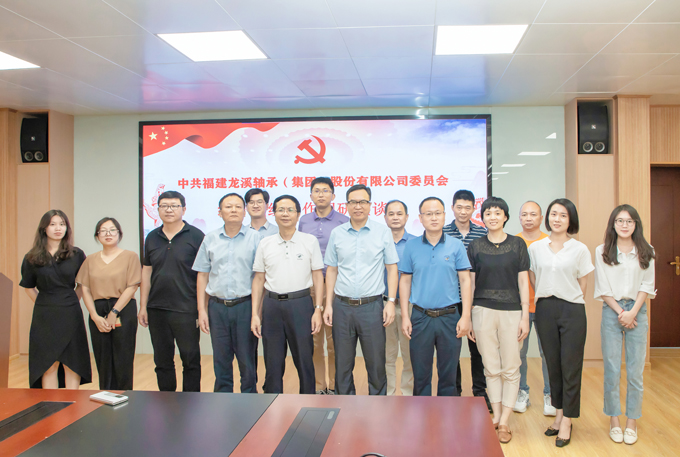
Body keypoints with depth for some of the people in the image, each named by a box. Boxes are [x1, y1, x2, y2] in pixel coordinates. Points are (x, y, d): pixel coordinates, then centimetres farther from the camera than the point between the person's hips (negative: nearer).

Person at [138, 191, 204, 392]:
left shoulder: (195, 236, -4)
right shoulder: (152, 238, 10)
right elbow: (146, 272, 13)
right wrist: (143, 306, 9)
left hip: (186, 309, -4)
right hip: (157, 309, 5)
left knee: (190, 359, 3)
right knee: (162, 360, 13)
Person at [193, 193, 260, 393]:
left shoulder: (255, 238, -1)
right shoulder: (211, 239, 8)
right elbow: (202, 275, 10)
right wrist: (202, 310, 4)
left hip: (245, 305, -2)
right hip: (217, 306, 3)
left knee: (247, 360, 5)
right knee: (221, 360, 10)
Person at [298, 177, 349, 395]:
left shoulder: (343, 221, 1)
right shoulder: (304, 221, 10)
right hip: (308, 286, 3)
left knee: (334, 340, 2)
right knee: (313, 340, 7)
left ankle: (334, 386, 16)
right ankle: (318, 386, 19)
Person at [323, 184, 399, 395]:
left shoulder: (382, 232, 1)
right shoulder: (336, 233, 6)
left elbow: (392, 268, 3)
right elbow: (332, 270, 10)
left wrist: (391, 302, -5)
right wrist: (328, 305, 4)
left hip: (372, 306, -2)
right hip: (342, 306, 2)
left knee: (376, 364, 6)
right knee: (342, 364, 11)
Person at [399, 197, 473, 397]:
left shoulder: (456, 246, 1)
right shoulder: (411, 246, 3)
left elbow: (465, 281, 1)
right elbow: (405, 281, 6)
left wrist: (466, 316, -6)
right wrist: (405, 316, 0)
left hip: (450, 317, 0)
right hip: (420, 317, 1)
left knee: (448, 374, 9)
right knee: (420, 374, 8)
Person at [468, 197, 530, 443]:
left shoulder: (517, 244, 3)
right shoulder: (475, 246, 5)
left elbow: (523, 282, 3)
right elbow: (470, 282, 7)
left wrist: (525, 315, -2)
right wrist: (467, 317, 4)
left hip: (511, 310, -1)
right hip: (483, 310, 1)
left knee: (511, 368, 2)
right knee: (491, 367, 8)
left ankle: (504, 422, 11)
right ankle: (495, 416, 18)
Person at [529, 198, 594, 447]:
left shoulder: (579, 249, 0)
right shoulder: (535, 248, 5)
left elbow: (582, 285, 5)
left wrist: (572, 302, 4)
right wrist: (545, 298, 9)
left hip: (572, 310, -2)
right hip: (544, 309, 2)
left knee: (570, 366, 0)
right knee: (552, 364, 9)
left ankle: (567, 422, 10)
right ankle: (559, 414, 23)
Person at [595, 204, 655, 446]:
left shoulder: (646, 252, 6)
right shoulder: (602, 251, 3)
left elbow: (647, 285, 3)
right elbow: (602, 288, 1)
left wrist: (633, 312, -8)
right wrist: (620, 312, -7)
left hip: (637, 311, 1)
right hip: (611, 312, 0)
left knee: (635, 371, 0)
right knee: (612, 371, 1)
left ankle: (632, 422, 12)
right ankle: (614, 421, 13)